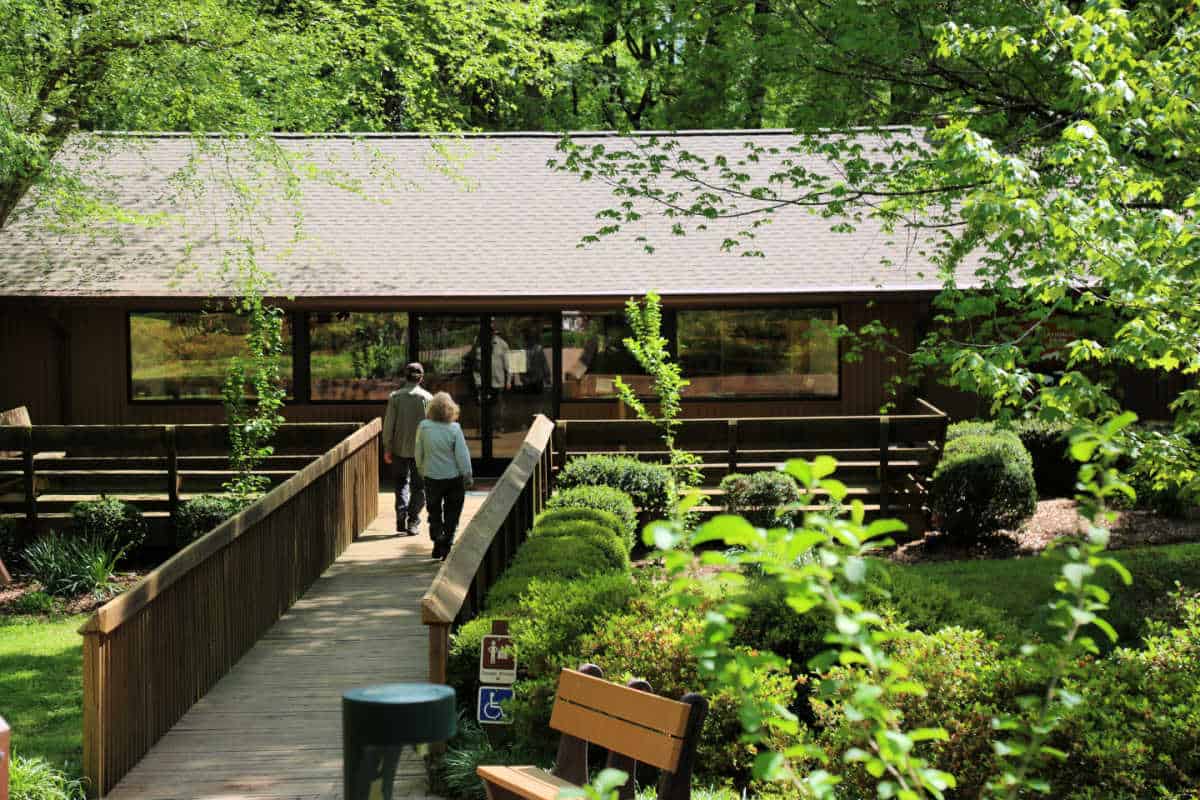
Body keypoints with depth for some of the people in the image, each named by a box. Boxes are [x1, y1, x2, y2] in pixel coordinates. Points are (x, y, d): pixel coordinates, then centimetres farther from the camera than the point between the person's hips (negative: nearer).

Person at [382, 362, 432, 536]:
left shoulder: (395, 397, -4)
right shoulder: (427, 397, -7)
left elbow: (388, 424, -4)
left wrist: (387, 448, 2)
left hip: (399, 448, 1)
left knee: (401, 483, 16)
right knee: (418, 486, 9)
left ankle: (401, 519, 3)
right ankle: (413, 522, 3)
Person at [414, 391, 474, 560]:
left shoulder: (423, 427, -9)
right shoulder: (454, 429, -15)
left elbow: (418, 451, 2)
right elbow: (462, 455, -13)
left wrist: (421, 468, 19)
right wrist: (468, 476, -1)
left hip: (431, 476, 2)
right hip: (453, 477, -1)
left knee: (434, 512, 17)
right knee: (451, 514, 11)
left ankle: (437, 539, 5)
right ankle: (446, 546, 9)